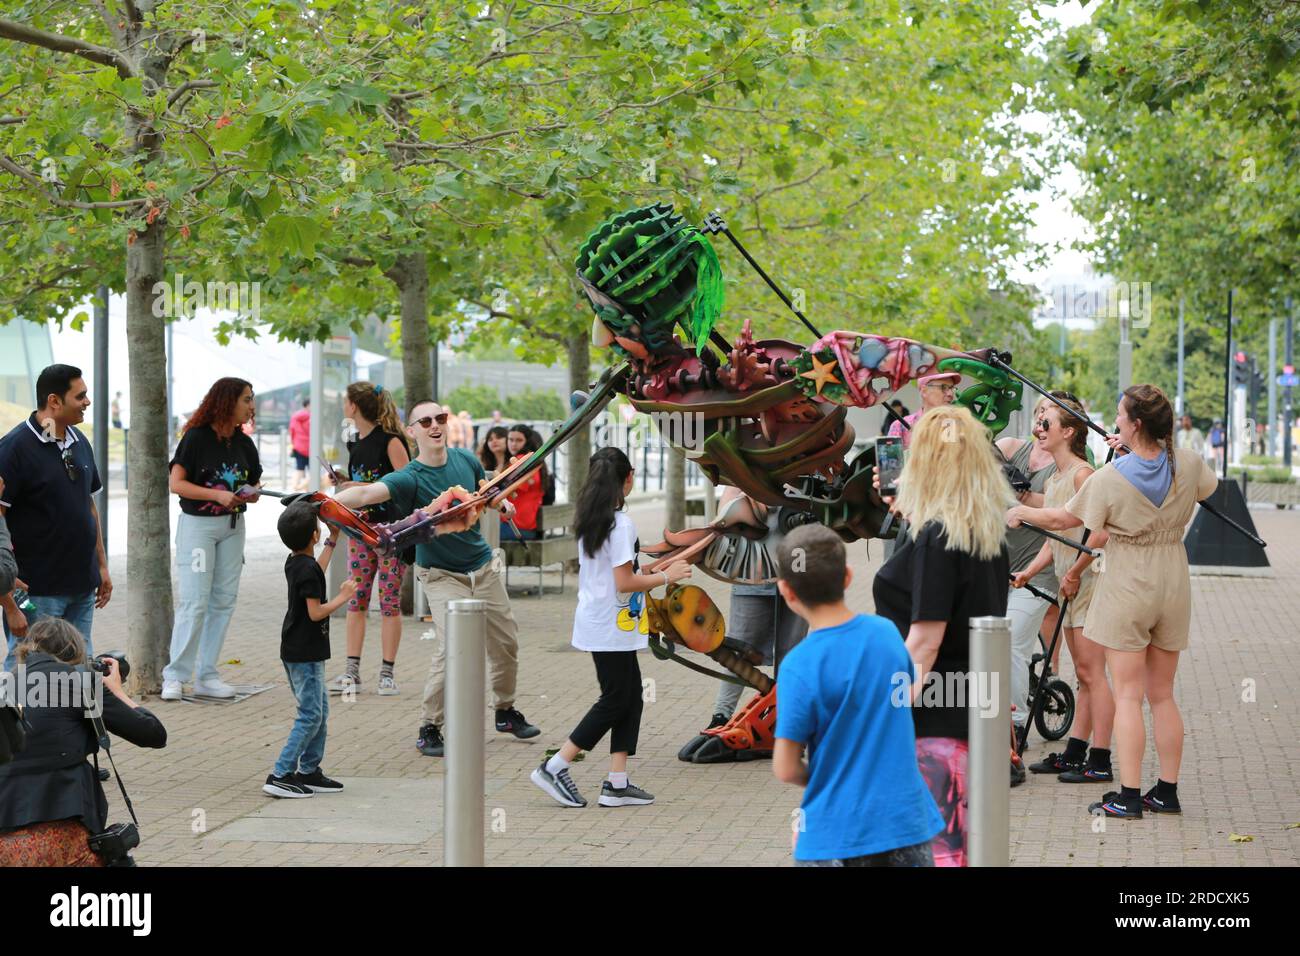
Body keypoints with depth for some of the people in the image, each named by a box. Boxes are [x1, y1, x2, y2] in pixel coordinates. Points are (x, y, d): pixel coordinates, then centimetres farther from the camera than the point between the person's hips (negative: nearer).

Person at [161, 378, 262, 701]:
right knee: (194, 601, -9)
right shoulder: (197, 437, -10)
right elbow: (176, 483, -13)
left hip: (232, 526, 6)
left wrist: (251, 494, -7)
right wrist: (216, 494, -22)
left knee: (223, 601, 5)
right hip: (198, 524, -6)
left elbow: (253, 486, 17)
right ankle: (175, 676, -2)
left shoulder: (244, 443, 7)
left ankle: (206, 676, 11)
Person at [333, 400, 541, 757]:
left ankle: (506, 711, 35)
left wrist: (503, 503, -6)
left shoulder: (465, 460, -4)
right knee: (449, 650, -19)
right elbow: (366, 492, -39)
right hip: (441, 575, -5)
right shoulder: (411, 478, -21)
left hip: (483, 566, 6)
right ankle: (429, 728, -4)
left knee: (506, 643, 13)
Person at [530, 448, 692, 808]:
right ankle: (554, 768, 0)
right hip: (611, 627, -9)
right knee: (615, 701, 0)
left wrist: (654, 576, 22)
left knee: (631, 696, 10)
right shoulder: (621, 524, -18)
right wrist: (666, 577, -10)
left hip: (595, 621, 9)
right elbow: (624, 582, -20)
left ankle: (617, 782, 8)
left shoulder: (589, 520, 10)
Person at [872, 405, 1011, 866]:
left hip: (934, 716, -8)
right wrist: (912, 518, 25)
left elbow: (924, 641, -19)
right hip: (977, 709, 8)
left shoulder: (935, 537, -16)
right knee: (960, 844, 14)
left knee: (934, 848, -5)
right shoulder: (991, 535, 7)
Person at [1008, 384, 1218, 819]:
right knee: (1162, 694, 12)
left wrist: (1020, 512, 16)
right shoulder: (1188, 464, -5)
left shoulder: (1110, 478, -16)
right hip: (1173, 586, 5)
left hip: (1126, 589, -5)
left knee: (1127, 695, -2)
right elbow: (1210, 485, 20)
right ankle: (1167, 791, 16)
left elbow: (1062, 519, -3)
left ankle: (1129, 795, -4)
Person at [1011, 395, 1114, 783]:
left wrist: (1075, 573, -18)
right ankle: (1074, 754, 17)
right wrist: (1027, 573, 5)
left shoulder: (1082, 473, -13)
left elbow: (1100, 532, -22)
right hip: (1070, 586, 10)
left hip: (1090, 579, -10)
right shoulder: (1052, 482, 16)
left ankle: (1100, 761, -5)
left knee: (1091, 672, -8)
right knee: (1084, 675, 13)